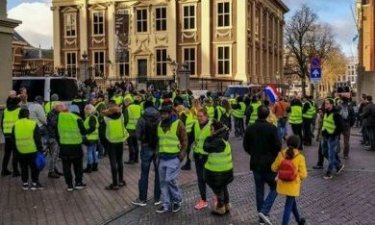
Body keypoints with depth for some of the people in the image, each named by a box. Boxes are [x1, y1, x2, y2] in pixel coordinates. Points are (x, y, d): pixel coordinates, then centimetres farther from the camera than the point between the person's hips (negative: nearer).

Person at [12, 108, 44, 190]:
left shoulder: (15, 125, 1)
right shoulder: (33, 124, -9)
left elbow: (13, 139, 8)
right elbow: (38, 139, -8)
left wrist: (15, 151, 17)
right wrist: (40, 150, -2)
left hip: (20, 151, 3)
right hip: (32, 151, -3)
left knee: (24, 168, 15)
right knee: (34, 167, 9)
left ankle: (25, 184, 20)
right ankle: (34, 183, 13)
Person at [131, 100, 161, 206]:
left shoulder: (142, 119, -9)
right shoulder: (160, 118, -5)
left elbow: (137, 135, -10)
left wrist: (144, 140, 9)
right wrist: (158, 139, 9)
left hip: (146, 148, -1)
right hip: (159, 148, 1)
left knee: (144, 174, 8)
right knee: (158, 173, 10)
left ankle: (142, 199, 15)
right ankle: (157, 198, 16)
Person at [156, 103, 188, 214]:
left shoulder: (178, 124, -10)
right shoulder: (160, 124, 9)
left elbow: (184, 140, -8)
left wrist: (181, 155, -13)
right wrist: (158, 153, 14)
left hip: (174, 157, -6)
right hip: (162, 157, 6)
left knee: (170, 180, -11)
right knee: (163, 181, 8)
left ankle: (177, 200, 12)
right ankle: (166, 204, 18)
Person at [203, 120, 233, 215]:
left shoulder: (218, 141, -28)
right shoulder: (222, 139, 0)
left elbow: (206, 147, -26)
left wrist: (208, 139, -11)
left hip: (218, 171, -9)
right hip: (225, 169, 9)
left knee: (218, 189, 8)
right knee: (223, 187, 23)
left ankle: (221, 208, 23)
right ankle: (226, 206, 36)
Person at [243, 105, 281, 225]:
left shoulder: (250, 128, -4)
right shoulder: (272, 128, -16)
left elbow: (246, 146, 3)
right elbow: (278, 146, -14)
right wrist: (273, 155, 6)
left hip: (255, 163, 4)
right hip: (269, 163, -4)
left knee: (259, 189, 14)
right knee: (274, 188, 10)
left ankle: (261, 213, 22)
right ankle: (264, 212, -5)